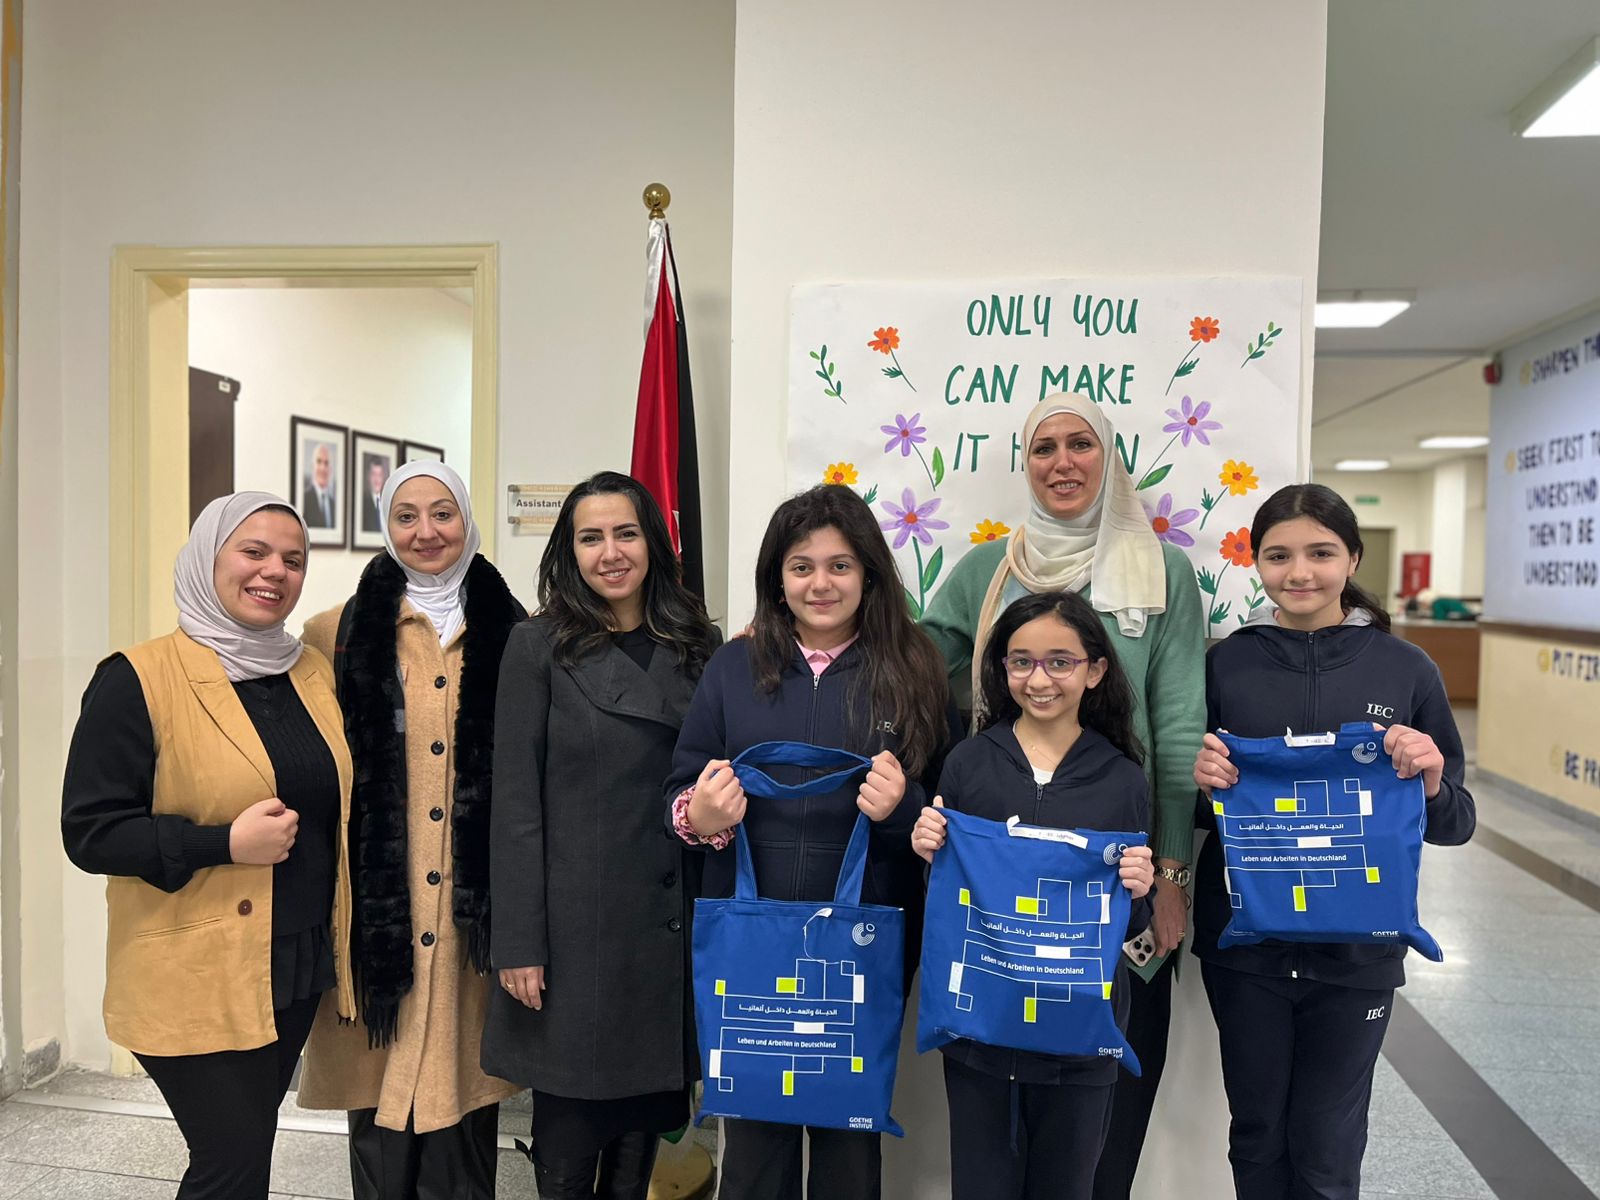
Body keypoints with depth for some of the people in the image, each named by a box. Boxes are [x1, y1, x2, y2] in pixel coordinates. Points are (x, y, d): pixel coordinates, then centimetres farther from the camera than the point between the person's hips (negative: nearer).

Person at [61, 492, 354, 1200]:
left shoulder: (316, 674, 6)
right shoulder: (138, 679, -11)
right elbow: (90, 832, -12)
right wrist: (225, 843, -22)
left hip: (295, 971, 5)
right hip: (194, 981, -5)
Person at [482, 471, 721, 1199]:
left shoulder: (698, 648, 6)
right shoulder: (539, 648, -4)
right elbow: (515, 804, -7)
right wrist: (519, 944, -10)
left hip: (672, 926, 3)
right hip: (576, 925, -3)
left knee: (641, 1136, 16)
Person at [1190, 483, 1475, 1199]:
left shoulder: (1404, 669, -2)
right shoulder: (1224, 664, -2)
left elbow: (1455, 824, 3)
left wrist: (1430, 785, -18)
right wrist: (1201, 782, -16)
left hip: (1356, 949, 0)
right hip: (1243, 945, 1)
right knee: (1256, 1136, 16)